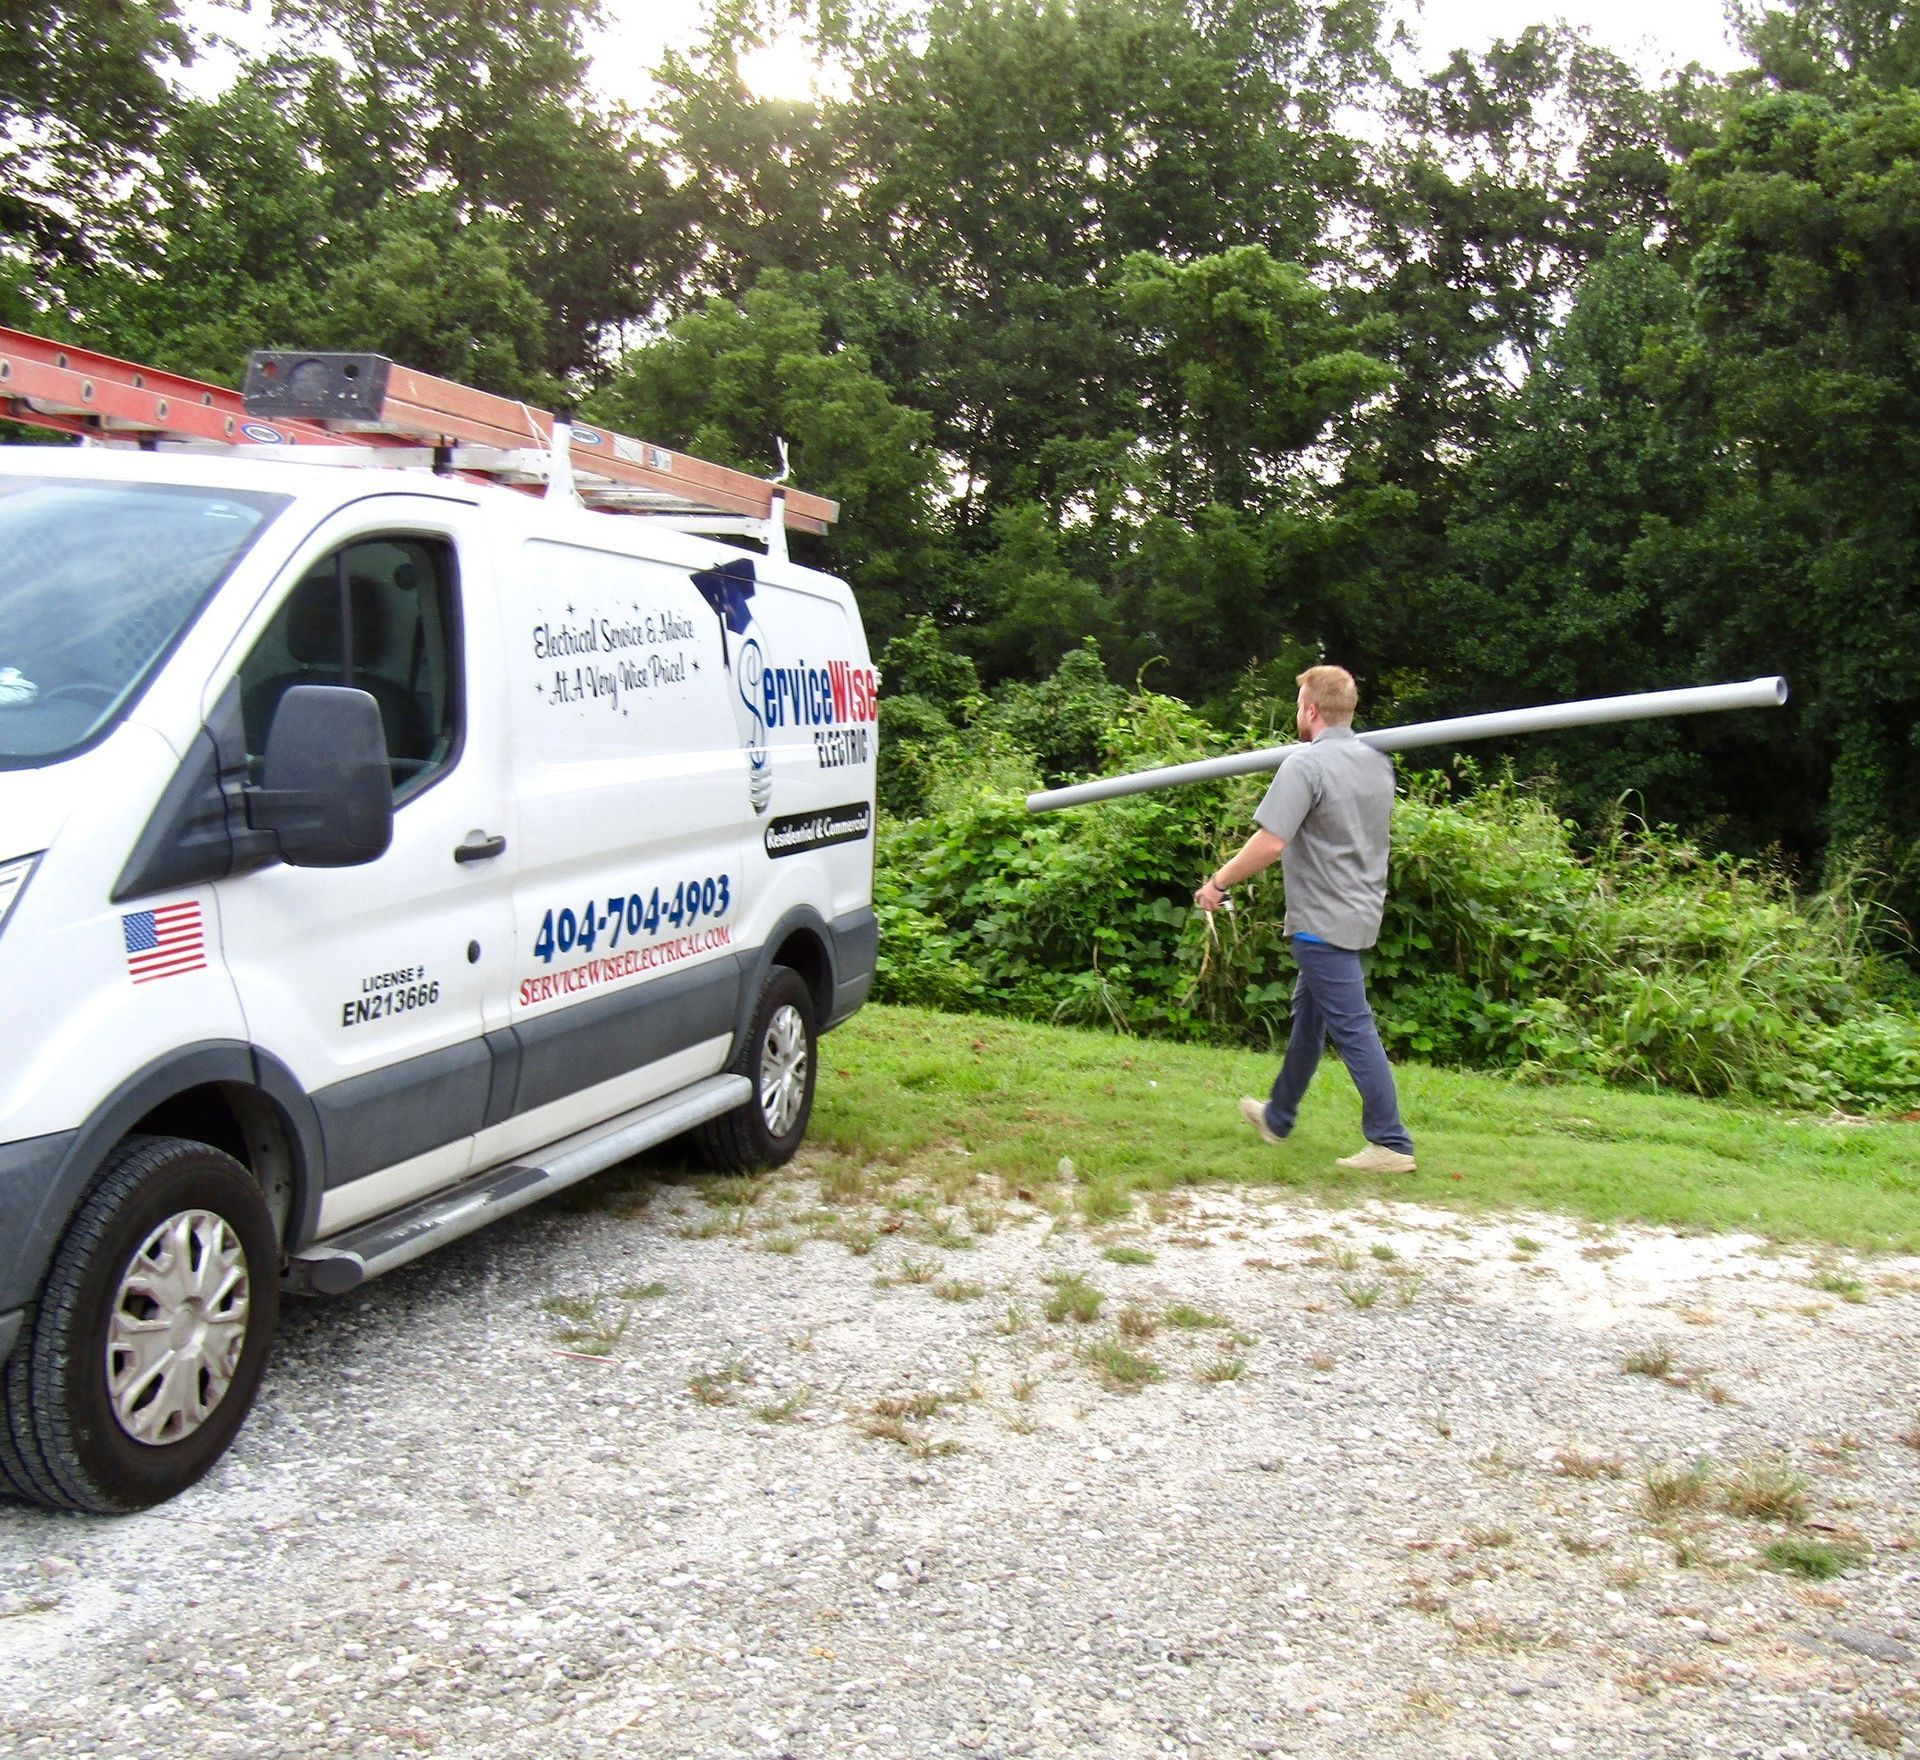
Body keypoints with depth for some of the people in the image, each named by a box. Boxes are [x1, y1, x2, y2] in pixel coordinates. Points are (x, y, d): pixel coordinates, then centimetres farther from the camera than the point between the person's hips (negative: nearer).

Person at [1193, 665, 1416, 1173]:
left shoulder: (1306, 765, -18)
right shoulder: (1379, 763, 8)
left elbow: (1270, 843, -25)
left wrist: (1219, 881, -12)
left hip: (1324, 922, -9)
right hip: (1361, 914, 9)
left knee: (1352, 1028, -6)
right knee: (1308, 1016, 20)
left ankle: (1391, 1143, -4)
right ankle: (1277, 1117, 35)